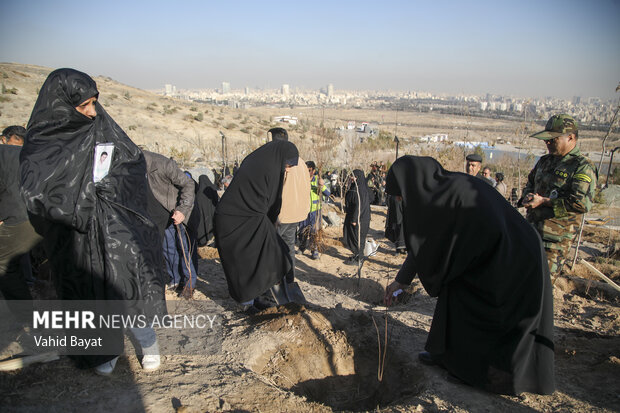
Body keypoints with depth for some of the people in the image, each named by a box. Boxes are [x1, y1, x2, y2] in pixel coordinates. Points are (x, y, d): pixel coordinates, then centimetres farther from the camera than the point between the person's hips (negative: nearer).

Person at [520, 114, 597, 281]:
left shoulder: (583, 167, -9)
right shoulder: (545, 161, 13)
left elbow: (581, 203, -21)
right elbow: (530, 184, 27)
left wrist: (544, 201, -18)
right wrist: (527, 196, 3)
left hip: (556, 237, -7)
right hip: (530, 229, 7)